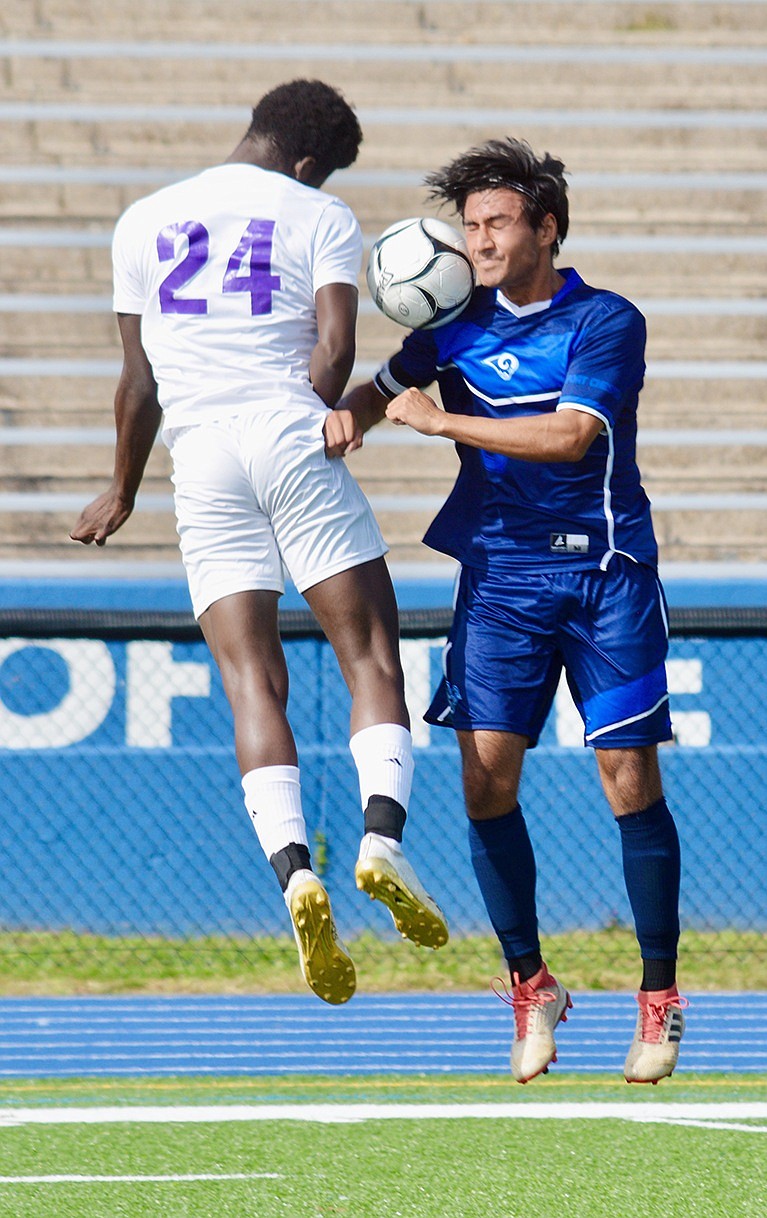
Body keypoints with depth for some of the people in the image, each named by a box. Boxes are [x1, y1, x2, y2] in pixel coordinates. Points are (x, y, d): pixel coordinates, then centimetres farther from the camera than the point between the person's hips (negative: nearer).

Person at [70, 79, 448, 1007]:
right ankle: (382, 836, -19)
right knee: (370, 655, 3)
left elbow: (139, 381, 19)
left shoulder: (144, 222, 18)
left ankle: (293, 872, -22)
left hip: (200, 461, 3)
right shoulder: (321, 218, 8)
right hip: (291, 438, -3)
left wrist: (123, 492, 30)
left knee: (252, 681, -3)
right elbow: (335, 345, -6)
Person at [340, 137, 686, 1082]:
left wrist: (442, 420, -16)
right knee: (486, 780, -7)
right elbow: (382, 391, 19)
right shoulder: (458, 321, 8)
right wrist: (339, 422, -4)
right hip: (499, 574, 3)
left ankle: (659, 1001, 6)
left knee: (630, 781, -5)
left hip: (604, 570, -3)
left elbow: (570, 434, -18)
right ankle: (530, 986, 9)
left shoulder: (607, 322, -6)